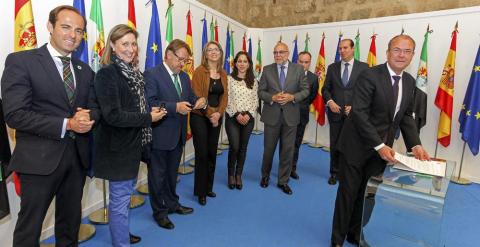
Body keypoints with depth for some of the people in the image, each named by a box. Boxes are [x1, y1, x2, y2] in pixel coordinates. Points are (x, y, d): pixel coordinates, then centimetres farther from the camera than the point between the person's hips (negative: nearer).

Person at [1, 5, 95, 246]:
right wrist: (66, 124, -21)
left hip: (77, 156, 5)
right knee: (30, 226, 11)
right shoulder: (20, 61, -7)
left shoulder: (85, 70, 9)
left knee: (71, 221, 20)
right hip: (40, 158, -4)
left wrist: (87, 118, -11)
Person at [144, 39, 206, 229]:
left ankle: (172, 204, 39)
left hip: (178, 135, 7)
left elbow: (190, 97, 12)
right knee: (158, 175, 9)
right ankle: (159, 211, 26)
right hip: (160, 136, -7)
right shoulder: (152, 74, -12)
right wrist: (175, 107, -29)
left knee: (172, 172, 21)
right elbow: (150, 103, -21)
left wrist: (198, 101, -10)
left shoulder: (184, 76, 11)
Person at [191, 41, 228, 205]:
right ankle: (200, 191, 16)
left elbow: (224, 96, 6)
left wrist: (218, 113, -10)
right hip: (200, 117, -5)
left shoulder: (223, 74, 9)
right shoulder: (199, 71, -7)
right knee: (202, 154, 0)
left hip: (216, 117, 5)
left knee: (212, 153, 11)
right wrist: (210, 115, -14)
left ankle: (209, 188, 27)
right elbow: (197, 96, -12)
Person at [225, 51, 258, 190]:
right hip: (232, 118, -2)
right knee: (234, 147, -6)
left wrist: (248, 114, -9)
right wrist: (237, 114, -14)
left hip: (248, 118, 3)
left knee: (243, 148, 8)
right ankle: (231, 175, 18)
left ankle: (238, 175, 24)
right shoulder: (229, 79, -1)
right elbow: (227, 99, -6)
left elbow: (255, 101, 5)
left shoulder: (253, 81, 8)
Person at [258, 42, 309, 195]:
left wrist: (292, 97, -16)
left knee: (288, 150, 7)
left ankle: (283, 181, 24)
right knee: (268, 148, 10)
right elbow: (261, 91, 2)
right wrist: (272, 98, -16)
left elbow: (305, 90, 1)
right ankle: (265, 175, 35)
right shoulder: (267, 69, 3)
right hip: (271, 115, 0)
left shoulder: (298, 69, 2)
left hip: (290, 115, 0)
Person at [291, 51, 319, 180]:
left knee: (296, 143, 12)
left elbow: (313, 96, 9)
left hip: (302, 115, 2)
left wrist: (303, 106, 8)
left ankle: (292, 169, 26)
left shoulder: (313, 78, -2)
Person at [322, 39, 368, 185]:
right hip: (336, 112, 2)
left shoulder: (363, 67, 1)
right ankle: (334, 172, 24)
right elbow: (325, 89, 6)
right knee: (334, 145, 9)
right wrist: (329, 101, -12)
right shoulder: (332, 67, 7)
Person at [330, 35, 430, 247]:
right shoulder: (369, 75, -14)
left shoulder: (409, 81, 8)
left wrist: (415, 145, -2)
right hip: (358, 146, -6)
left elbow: (406, 116, 12)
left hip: (382, 149, 6)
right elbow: (359, 113, -19)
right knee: (348, 194, 5)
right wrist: (379, 145, -20)